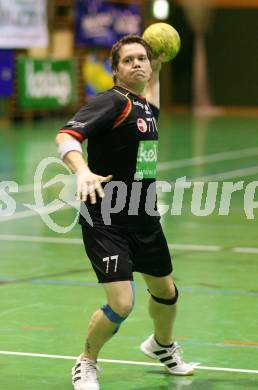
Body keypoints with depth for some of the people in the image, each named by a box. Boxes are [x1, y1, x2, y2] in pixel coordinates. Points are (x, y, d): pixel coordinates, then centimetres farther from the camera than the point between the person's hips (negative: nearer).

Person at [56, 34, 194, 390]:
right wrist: (82, 171, -47)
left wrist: (156, 70, 32)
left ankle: (162, 346, 54)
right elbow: (66, 137, -30)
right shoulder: (111, 101, -15)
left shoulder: (146, 107, 9)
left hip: (145, 219, 8)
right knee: (121, 303, -16)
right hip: (106, 221, -8)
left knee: (165, 290, 23)